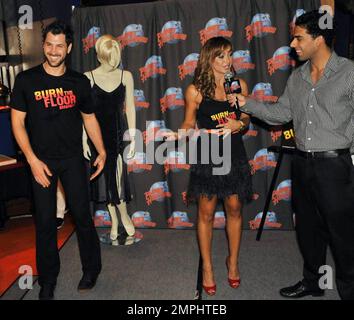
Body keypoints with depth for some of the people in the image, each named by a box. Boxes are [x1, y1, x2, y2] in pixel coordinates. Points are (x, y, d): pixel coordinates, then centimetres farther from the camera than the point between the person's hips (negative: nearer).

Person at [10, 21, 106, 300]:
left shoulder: (79, 82, 2)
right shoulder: (26, 80, -3)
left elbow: (89, 118, 12)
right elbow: (17, 122, -3)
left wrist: (102, 151, 5)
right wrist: (33, 160, -11)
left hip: (73, 159, 1)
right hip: (42, 161, -1)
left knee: (83, 215, 5)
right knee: (45, 221, 6)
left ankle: (92, 269, 26)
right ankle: (48, 279, 24)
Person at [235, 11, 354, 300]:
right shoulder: (298, 77, 9)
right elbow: (282, 113, 10)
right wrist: (247, 103, 2)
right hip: (303, 164, 6)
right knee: (308, 227, 17)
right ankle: (312, 281, 36)